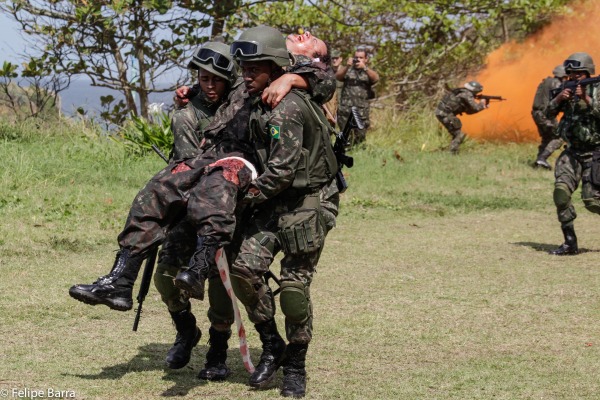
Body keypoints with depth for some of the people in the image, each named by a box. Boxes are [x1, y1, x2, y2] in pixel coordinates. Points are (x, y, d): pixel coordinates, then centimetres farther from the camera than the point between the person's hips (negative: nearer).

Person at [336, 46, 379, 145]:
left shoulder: (369, 71, 12)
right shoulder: (347, 70, 13)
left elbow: (376, 78, -10)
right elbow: (337, 77, -5)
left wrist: (364, 67, -24)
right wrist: (347, 66, -22)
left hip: (362, 112, 0)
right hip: (345, 111, 0)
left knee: (360, 139, 1)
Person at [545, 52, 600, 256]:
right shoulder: (567, 90, 8)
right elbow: (549, 113, 3)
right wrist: (559, 98, -15)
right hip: (571, 152, 4)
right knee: (561, 190, -16)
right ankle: (570, 242, -9)